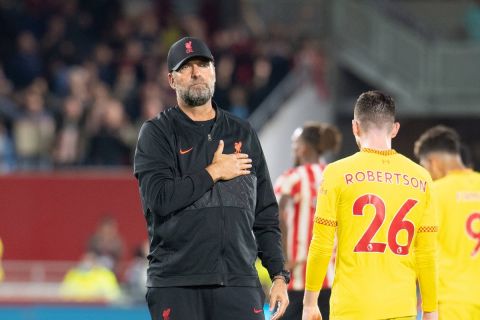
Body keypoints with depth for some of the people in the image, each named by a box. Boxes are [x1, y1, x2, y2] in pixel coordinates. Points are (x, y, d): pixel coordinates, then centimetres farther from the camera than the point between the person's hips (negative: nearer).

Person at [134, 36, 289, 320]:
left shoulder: (243, 134, 17)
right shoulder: (157, 133, 5)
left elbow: (266, 214, 16)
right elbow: (159, 197, -12)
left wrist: (279, 276, 8)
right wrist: (214, 172, -5)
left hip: (239, 280, 3)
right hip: (176, 284, -2)